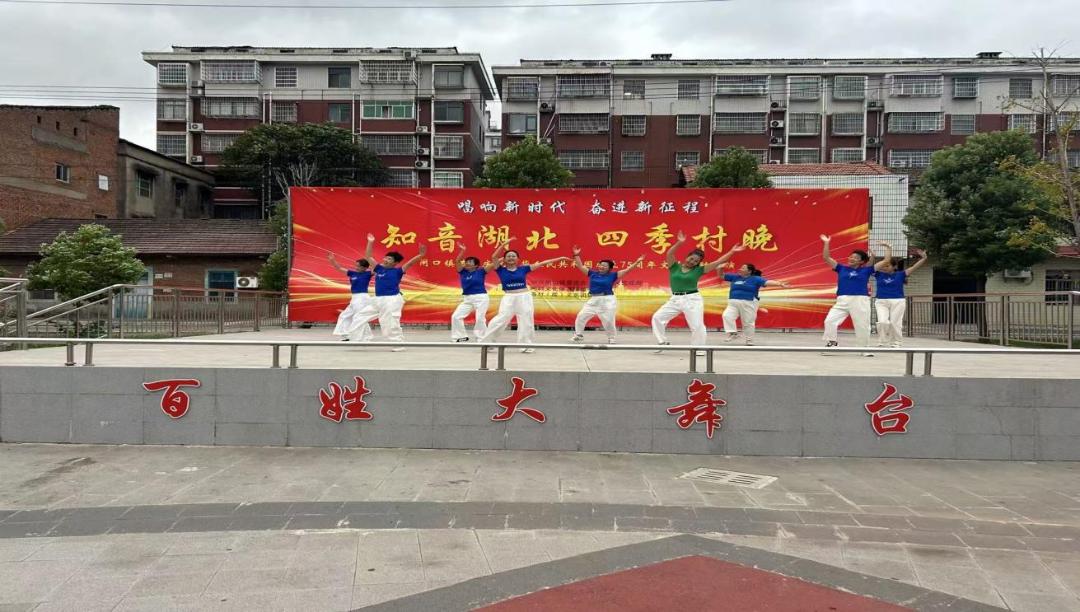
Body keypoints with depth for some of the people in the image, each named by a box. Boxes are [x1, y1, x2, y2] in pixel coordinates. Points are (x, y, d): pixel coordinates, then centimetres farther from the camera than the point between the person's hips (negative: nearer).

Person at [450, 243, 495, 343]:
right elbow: (458, 261, -5)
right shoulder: (463, 272, 6)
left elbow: (493, 263, -9)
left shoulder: (480, 271, -3)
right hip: (466, 298, 5)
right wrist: (462, 250, -16)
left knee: (480, 319, -8)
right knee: (456, 316, 0)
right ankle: (462, 336, 13)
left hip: (480, 298, -5)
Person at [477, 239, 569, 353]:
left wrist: (560, 258, 5)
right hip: (509, 298, -2)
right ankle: (485, 343, 0)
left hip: (524, 297, 3)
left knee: (526, 321, 5)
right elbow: (494, 257, -13)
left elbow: (542, 263, 5)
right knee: (501, 320, -9)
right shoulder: (501, 270, 1)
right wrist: (504, 244, -16)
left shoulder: (523, 269, 5)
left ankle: (525, 345, 18)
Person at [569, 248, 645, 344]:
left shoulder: (612, 275, -3)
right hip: (593, 300, 3)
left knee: (608, 320, 0)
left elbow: (627, 269, -5)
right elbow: (580, 266, 8)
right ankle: (579, 335, 18)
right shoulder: (593, 274, 5)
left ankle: (611, 338, 21)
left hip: (607, 300, -3)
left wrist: (637, 262, -10)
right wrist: (576, 255, 1)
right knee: (581, 316, 2)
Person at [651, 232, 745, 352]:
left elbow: (718, 262, 0)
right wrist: (679, 243, -28)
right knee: (657, 317, -7)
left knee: (697, 325, -3)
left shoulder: (699, 270, 2)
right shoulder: (674, 267, 3)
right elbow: (669, 254, -14)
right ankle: (662, 342, 5)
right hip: (675, 299, 2)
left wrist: (732, 251, -4)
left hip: (693, 299, -1)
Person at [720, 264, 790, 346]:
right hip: (733, 303, 4)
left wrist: (779, 284, -29)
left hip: (748, 303, -4)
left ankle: (749, 342, 15)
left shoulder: (755, 279, -2)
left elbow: (767, 282, -14)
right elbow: (721, 275, 18)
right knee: (727, 316, -19)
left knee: (748, 323, 1)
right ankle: (733, 333, -11)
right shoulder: (735, 277, 12)